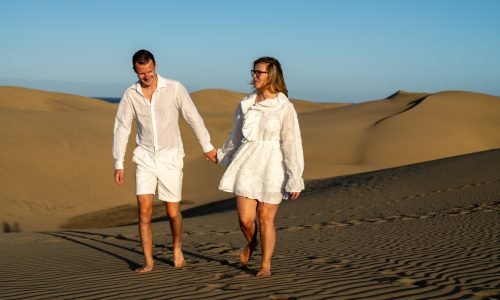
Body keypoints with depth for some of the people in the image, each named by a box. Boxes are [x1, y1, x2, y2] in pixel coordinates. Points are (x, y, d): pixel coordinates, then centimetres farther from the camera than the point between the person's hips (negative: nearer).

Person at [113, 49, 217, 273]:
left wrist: (207, 147, 3)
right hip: (145, 158, 2)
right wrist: (118, 164, -1)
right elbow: (121, 129, 1)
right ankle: (148, 262, 1)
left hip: (171, 157, -1)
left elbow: (193, 117, -3)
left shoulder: (174, 88, -11)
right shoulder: (130, 94, -3)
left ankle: (177, 248, 33)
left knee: (173, 212, 4)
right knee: (144, 209, -9)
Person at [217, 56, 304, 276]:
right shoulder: (245, 104, 5)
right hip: (247, 164, 3)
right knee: (245, 218, -2)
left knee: (266, 218, 2)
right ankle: (251, 242, 33)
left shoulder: (285, 107, -8)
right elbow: (236, 136, 21)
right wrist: (222, 155, 34)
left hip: (272, 166, -3)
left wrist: (295, 179, -13)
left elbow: (292, 144, -10)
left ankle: (265, 265, 20)